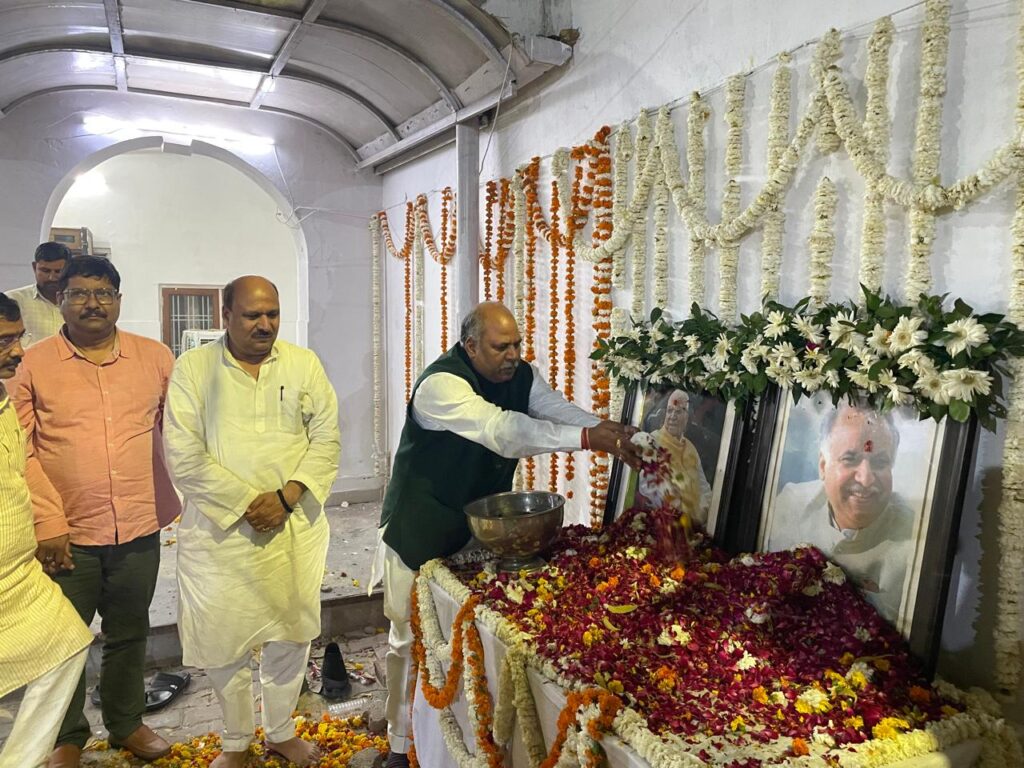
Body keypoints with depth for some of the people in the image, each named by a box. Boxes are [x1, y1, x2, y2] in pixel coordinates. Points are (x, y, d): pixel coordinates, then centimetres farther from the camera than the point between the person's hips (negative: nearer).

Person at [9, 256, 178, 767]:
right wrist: (48, 523, -11)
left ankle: (127, 724, 38)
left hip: (139, 530, 2)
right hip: (67, 536, -1)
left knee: (129, 635, 17)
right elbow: (21, 451, -4)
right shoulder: (34, 364, -2)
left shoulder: (155, 357, 1)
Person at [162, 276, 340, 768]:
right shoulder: (193, 368, -3)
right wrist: (247, 503, -14)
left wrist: (288, 496, -13)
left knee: (290, 634, 12)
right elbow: (184, 458, -9)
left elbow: (327, 439, 0)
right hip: (218, 529, -2)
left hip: (294, 527, 2)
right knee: (223, 638, 7)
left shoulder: (304, 364, 4)